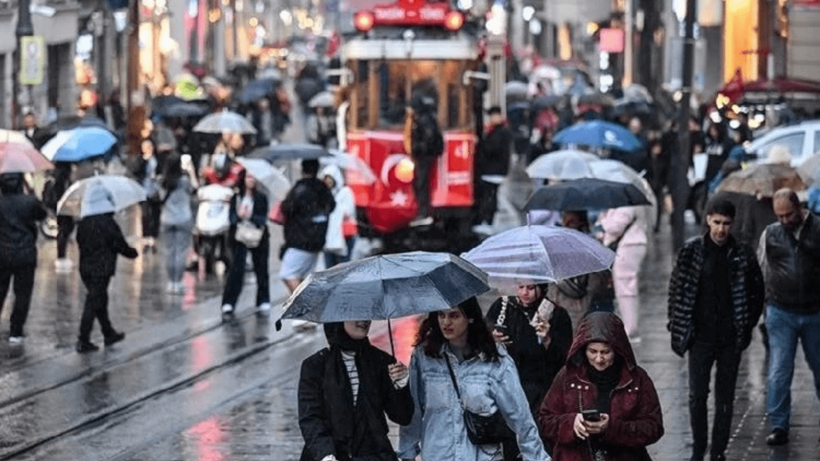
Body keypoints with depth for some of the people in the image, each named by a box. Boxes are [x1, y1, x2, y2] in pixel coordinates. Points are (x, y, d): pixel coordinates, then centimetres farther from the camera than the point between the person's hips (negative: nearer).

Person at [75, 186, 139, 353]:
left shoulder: (83, 224, 5)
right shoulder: (107, 223, -16)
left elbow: (81, 243, 12)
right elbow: (120, 245, -10)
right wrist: (133, 253, 8)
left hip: (86, 268, 7)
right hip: (102, 269, -7)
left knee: (100, 301, 20)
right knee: (94, 303, -4)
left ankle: (109, 334, 34)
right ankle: (83, 341, -4)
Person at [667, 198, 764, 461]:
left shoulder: (743, 256, 0)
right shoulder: (691, 252, -1)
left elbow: (757, 292, 7)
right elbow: (676, 289, 5)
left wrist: (747, 326, 1)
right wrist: (678, 326, 1)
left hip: (730, 338, 1)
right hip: (701, 336, -1)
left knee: (725, 397, 7)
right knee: (697, 394, -5)